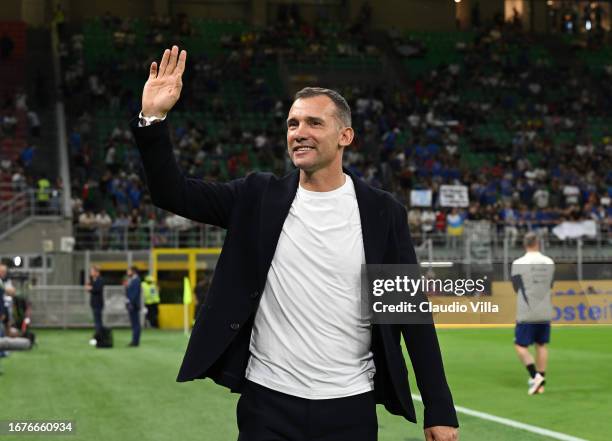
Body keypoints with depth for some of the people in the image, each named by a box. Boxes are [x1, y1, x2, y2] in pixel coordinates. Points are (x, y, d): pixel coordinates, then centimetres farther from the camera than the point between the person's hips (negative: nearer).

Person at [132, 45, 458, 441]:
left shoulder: (382, 212, 0)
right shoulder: (259, 197, 3)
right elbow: (174, 193, -3)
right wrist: (153, 118, -18)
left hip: (350, 407, 0)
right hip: (267, 402, 1)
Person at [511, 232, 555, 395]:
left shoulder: (518, 264, -10)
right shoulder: (549, 262, 2)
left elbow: (516, 288, -1)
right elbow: (550, 285, 10)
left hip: (526, 313, -4)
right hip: (545, 312, 4)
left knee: (521, 345, 4)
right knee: (541, 345, 12)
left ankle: (535, 376, -12)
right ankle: (540, 383, 13)